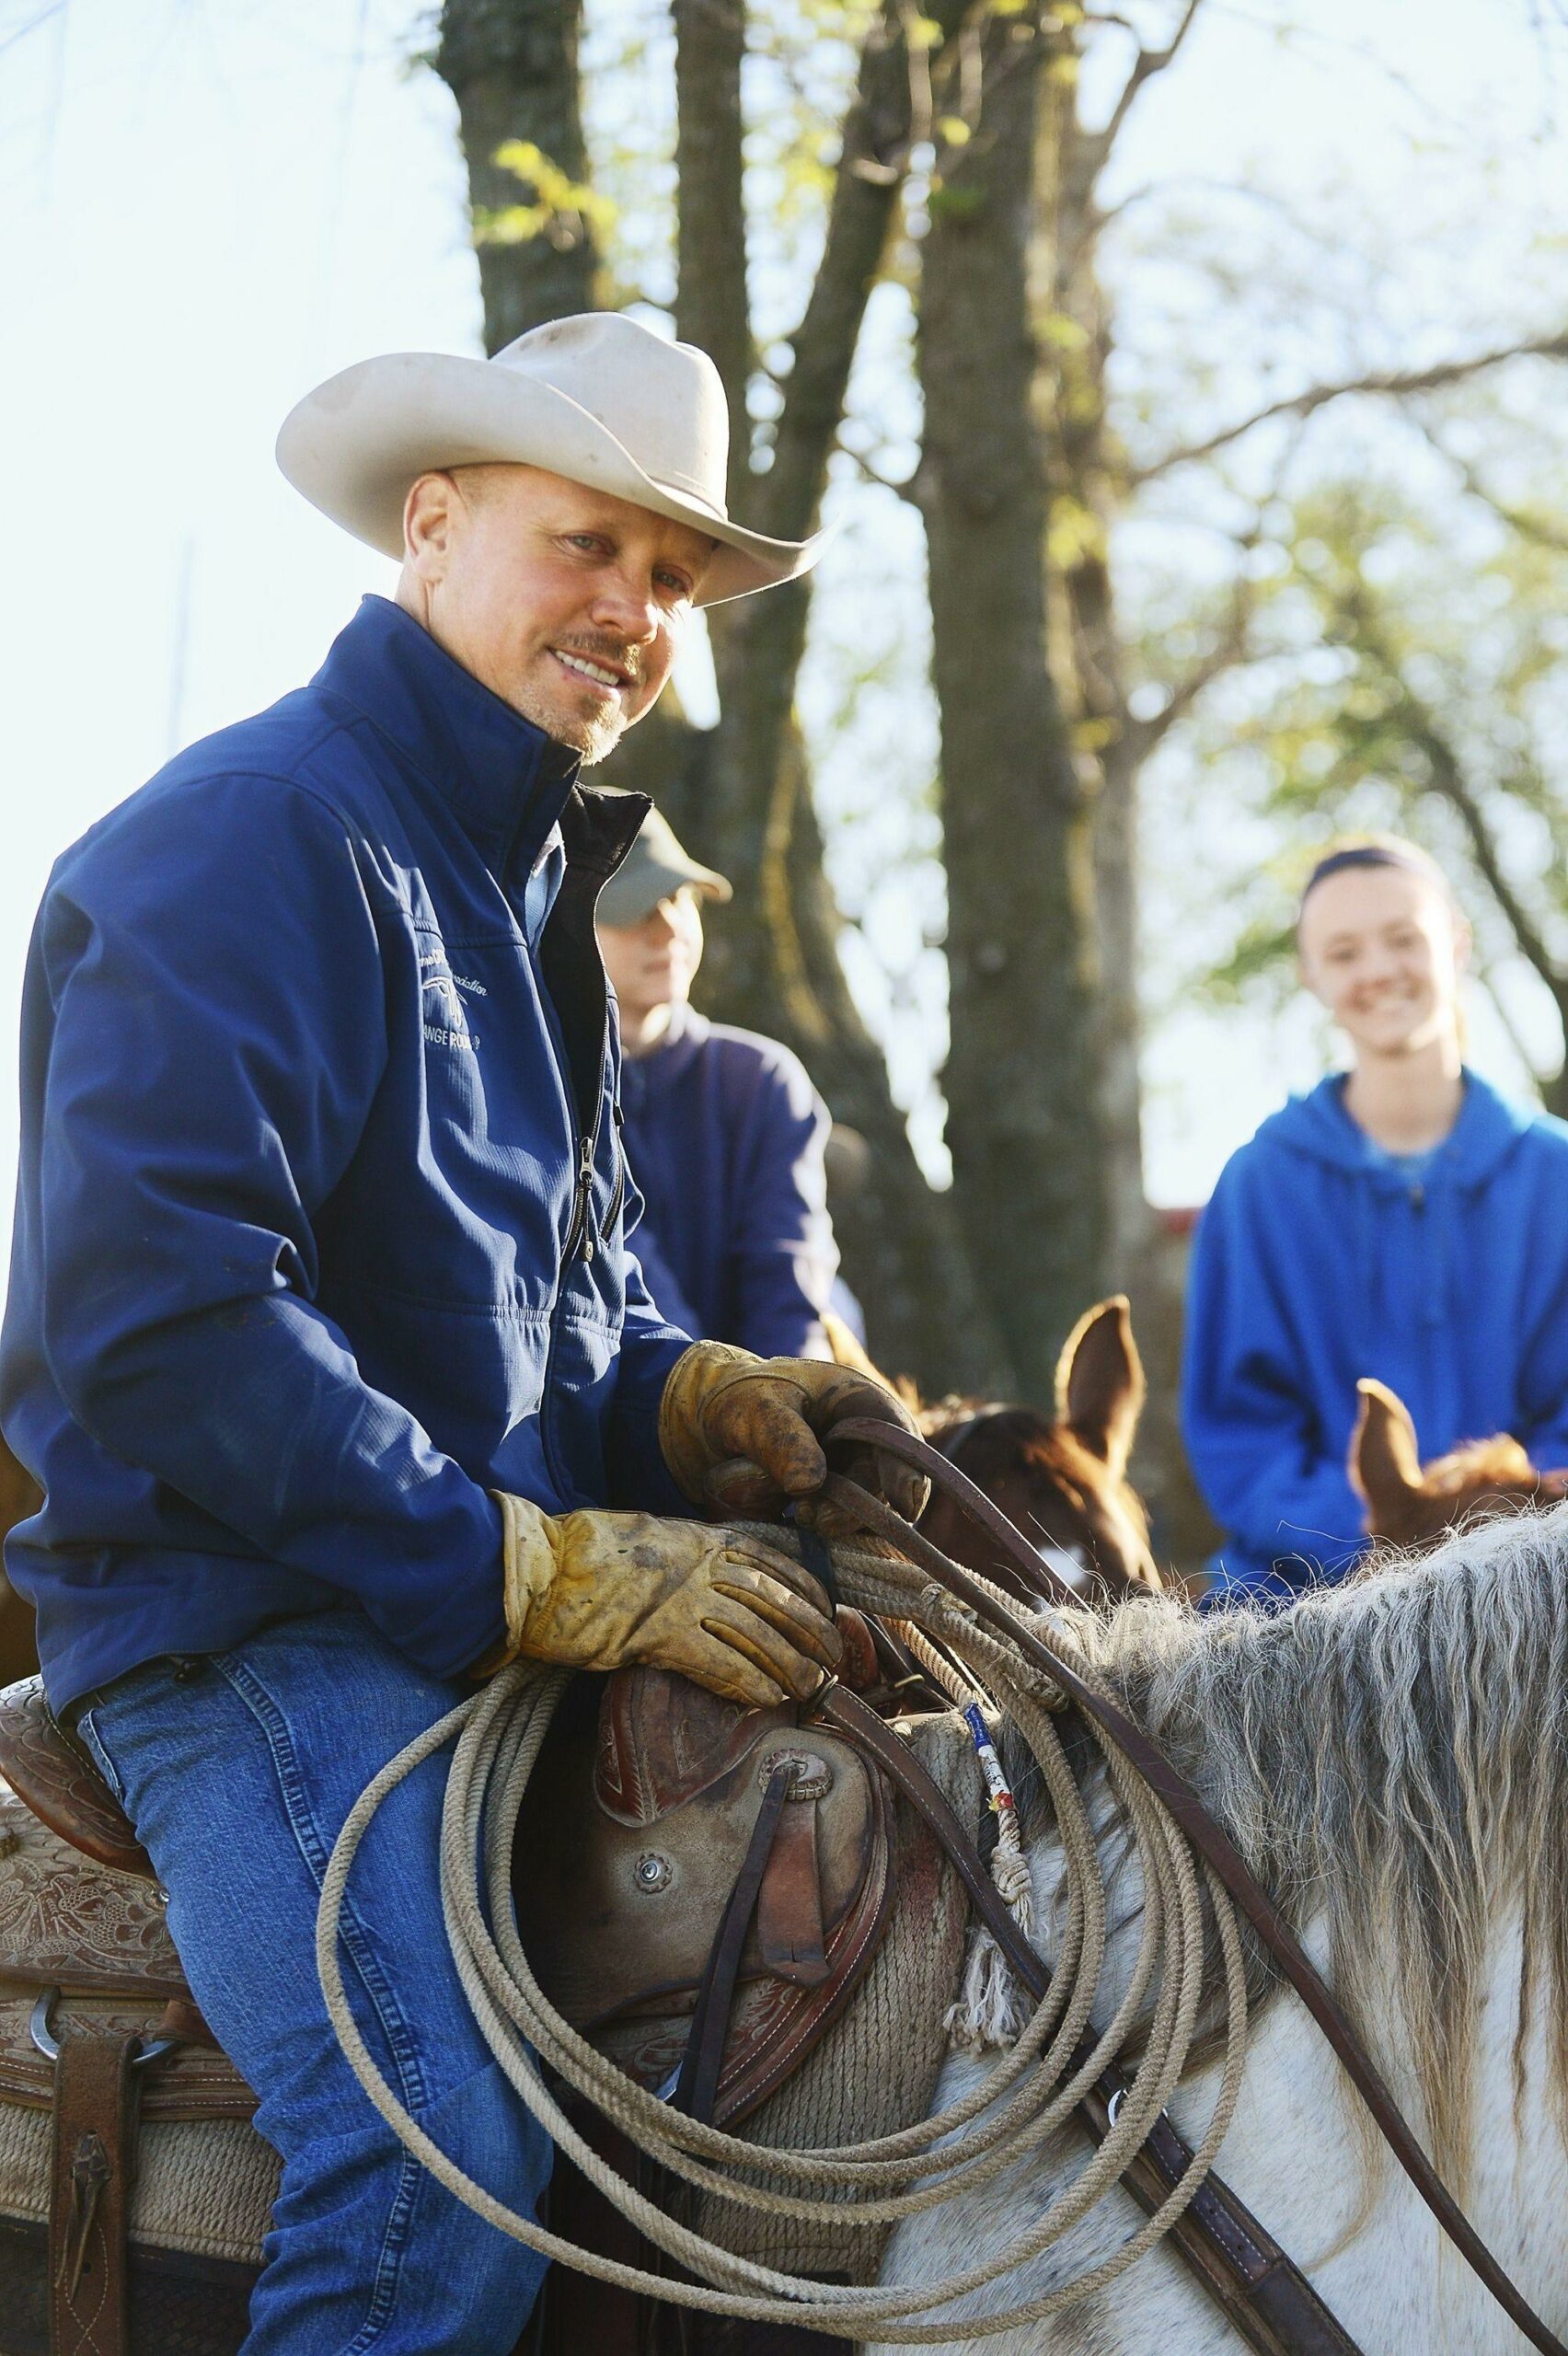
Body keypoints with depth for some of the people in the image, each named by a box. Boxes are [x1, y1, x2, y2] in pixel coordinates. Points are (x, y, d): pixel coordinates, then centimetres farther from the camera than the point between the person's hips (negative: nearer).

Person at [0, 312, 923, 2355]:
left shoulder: (527, 883, 21)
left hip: (516, 1611, 9)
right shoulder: (259, 835, -10)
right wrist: (541, 1569, -21)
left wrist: (705, 1403, 2)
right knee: (448, 2175, -28)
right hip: (254, 1626, -9)